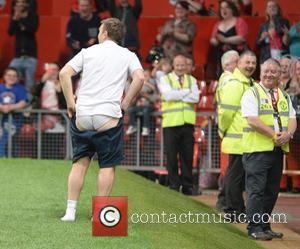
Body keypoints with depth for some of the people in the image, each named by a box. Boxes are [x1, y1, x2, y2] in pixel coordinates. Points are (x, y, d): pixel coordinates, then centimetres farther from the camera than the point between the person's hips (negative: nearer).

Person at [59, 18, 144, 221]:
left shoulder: (88, 52, 10)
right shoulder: (127, 56, 7)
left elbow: (64, 73, -1)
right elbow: (139, 77, -10)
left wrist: (70, 102, 4)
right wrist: (125, 104, -2)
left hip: (82, 116, 2)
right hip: (108, 117, -2)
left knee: (80, 163, 11)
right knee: (108, 166, 5)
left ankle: (71, 211, 7)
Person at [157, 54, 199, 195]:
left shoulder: (191, 80, 15)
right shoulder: (165, 79, 7)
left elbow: (195, 98, -3)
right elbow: (168, 95, -12)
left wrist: (177, 96, -9)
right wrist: (187, 92, -6)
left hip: (187, 123, 2)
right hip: (171, 123, -2)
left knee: (187, 156, 2)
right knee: (171, 156, -1)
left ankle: (187, 186, 8)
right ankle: (174, 186, 6)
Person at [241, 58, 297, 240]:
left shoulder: (284, 96, 17)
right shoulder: (252, 94, -4)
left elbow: (292, 119, 12)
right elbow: (253, 121, -15)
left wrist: (288, 133, -10)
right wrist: (274, 134, -18)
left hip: (278, 150, 6)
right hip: (257, 150, -6)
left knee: (272, 191, 10)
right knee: (256, 190, -7)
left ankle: (265, 226, 18)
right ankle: (255, 228, -5)